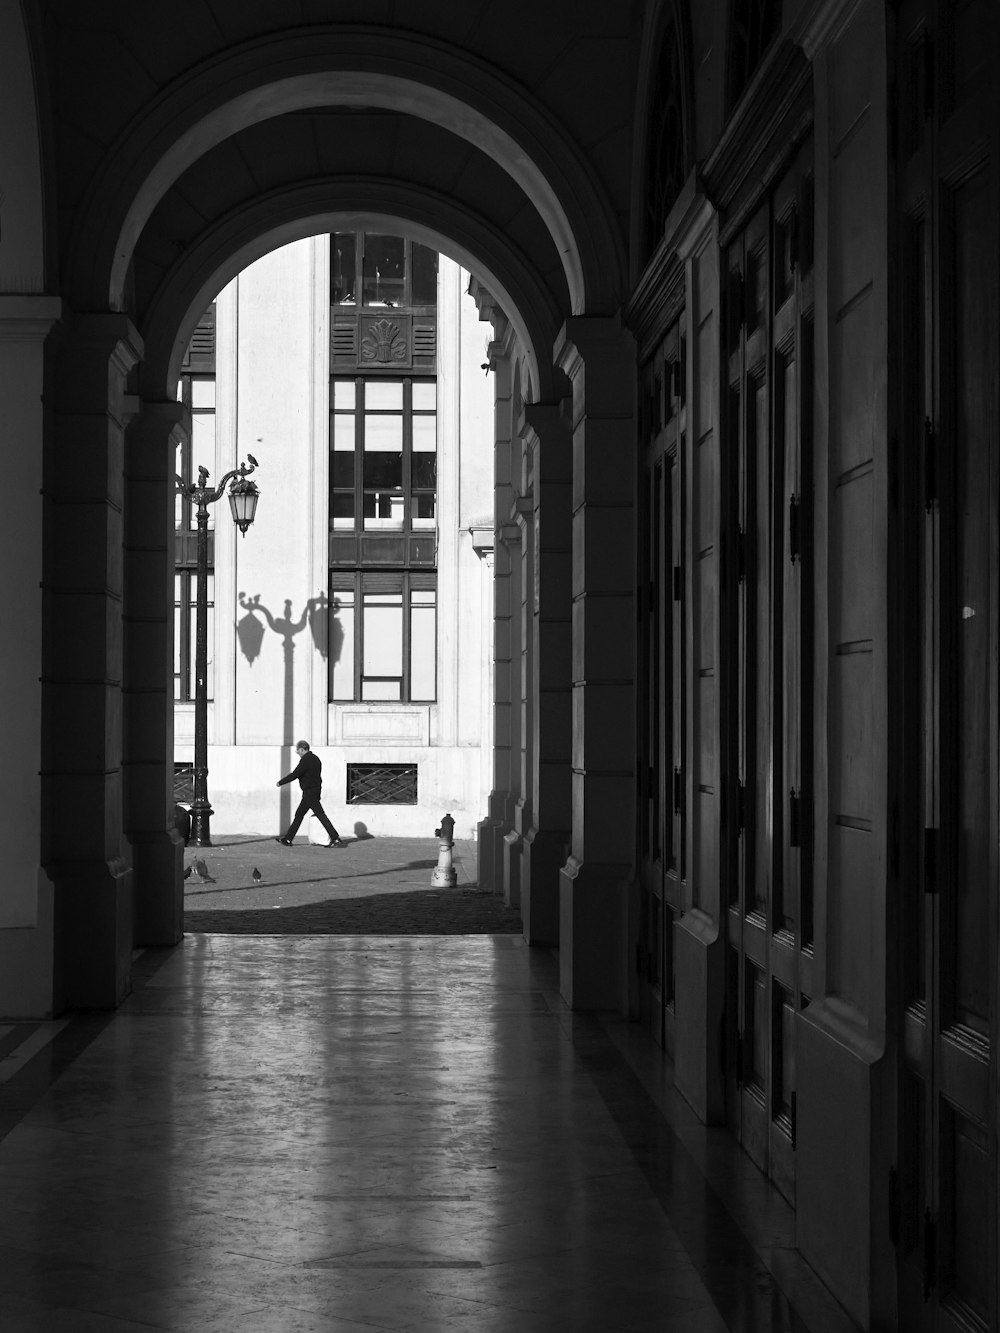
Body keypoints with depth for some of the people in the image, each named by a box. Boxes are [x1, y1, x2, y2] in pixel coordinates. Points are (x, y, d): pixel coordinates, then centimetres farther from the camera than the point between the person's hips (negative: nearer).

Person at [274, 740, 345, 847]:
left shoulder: (306, 760, -17)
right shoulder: (315, 758, 13)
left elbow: (295, 774, -17)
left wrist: (280, 782, -7)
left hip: (309, 792, -10)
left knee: (321, 816, -9)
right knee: (299, 814, 15)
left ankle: (336, 839, -11)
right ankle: (288, 839, 21)